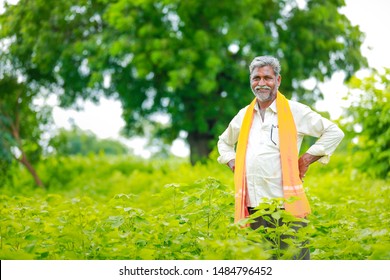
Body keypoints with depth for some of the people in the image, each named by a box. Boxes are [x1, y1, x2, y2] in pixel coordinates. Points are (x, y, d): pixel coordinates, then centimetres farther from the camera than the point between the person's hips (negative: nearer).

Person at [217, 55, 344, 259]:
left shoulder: (294, 111, 1)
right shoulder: (244, 115, 16)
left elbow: (334, 133, 3)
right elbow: (224, 142, 34)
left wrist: (306, 159, -2)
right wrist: (233, 163, 15)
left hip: (286, 203, -5)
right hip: (252, 204, 5)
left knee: (294, 258, -7)